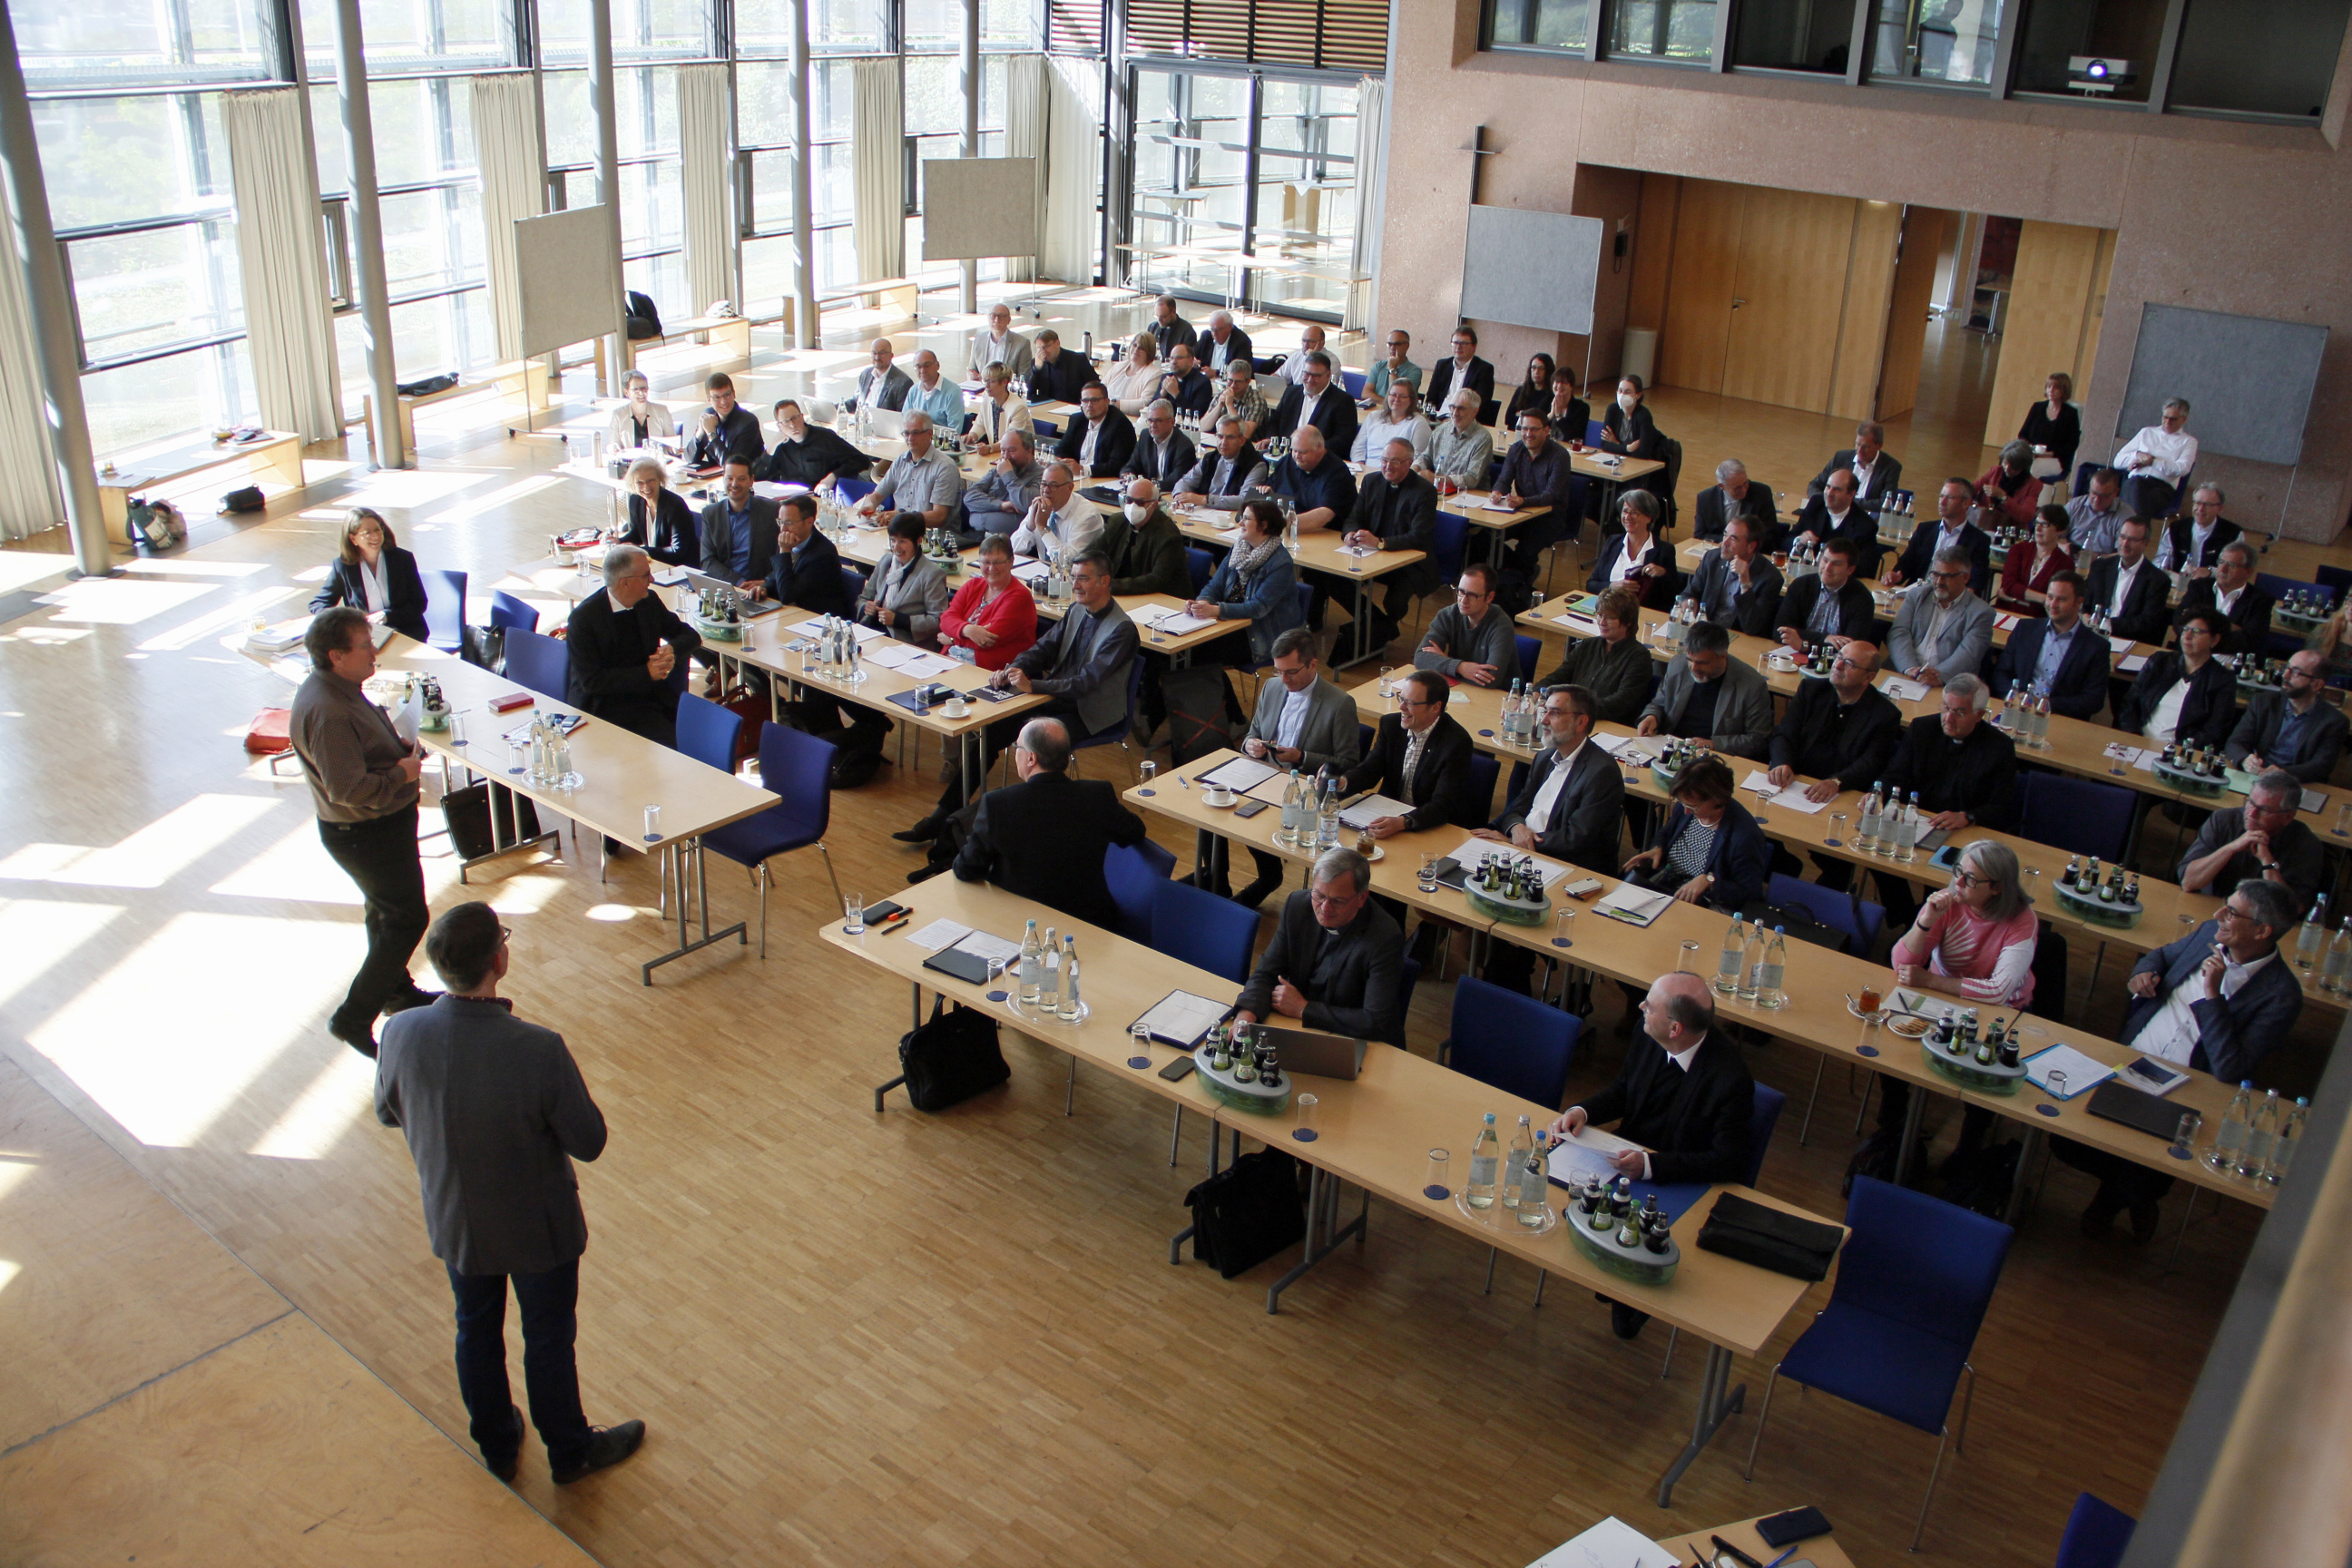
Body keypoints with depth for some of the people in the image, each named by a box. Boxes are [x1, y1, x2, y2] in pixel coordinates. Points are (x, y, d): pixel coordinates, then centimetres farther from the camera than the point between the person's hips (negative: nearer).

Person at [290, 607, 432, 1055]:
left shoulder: (337, 687, 2)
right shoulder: (327, 714, -31)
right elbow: (349, 789, -33)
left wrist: (400, 747, 3)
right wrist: (403, 772, -20)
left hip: (384, 821, 10)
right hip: (366, 833, -10)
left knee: (385, 910, 25)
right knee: (407, 920, -1)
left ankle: (396, 990, 45)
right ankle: (353, 1018, 7)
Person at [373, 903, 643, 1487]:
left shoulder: (401, 1034, -22)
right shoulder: (538, 1050, -35)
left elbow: (388, 1113, -2)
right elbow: (588, 1142, -22)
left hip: (454, 1223, 4)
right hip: (538, 1228, -4)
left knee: (477, 1331, 27)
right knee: (548, 1340, 19)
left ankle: (496, 1445, 48)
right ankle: (570, 1451, 42)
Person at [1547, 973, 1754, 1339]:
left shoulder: (1730, 1078, -27)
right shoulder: (1650, 1039, -8)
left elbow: (1728, 1162, -26)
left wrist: (1650, 1165, -36)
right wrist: (1583, 1111, -11)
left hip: (1687, 1186, -6)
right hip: (1631, 1157, 6)